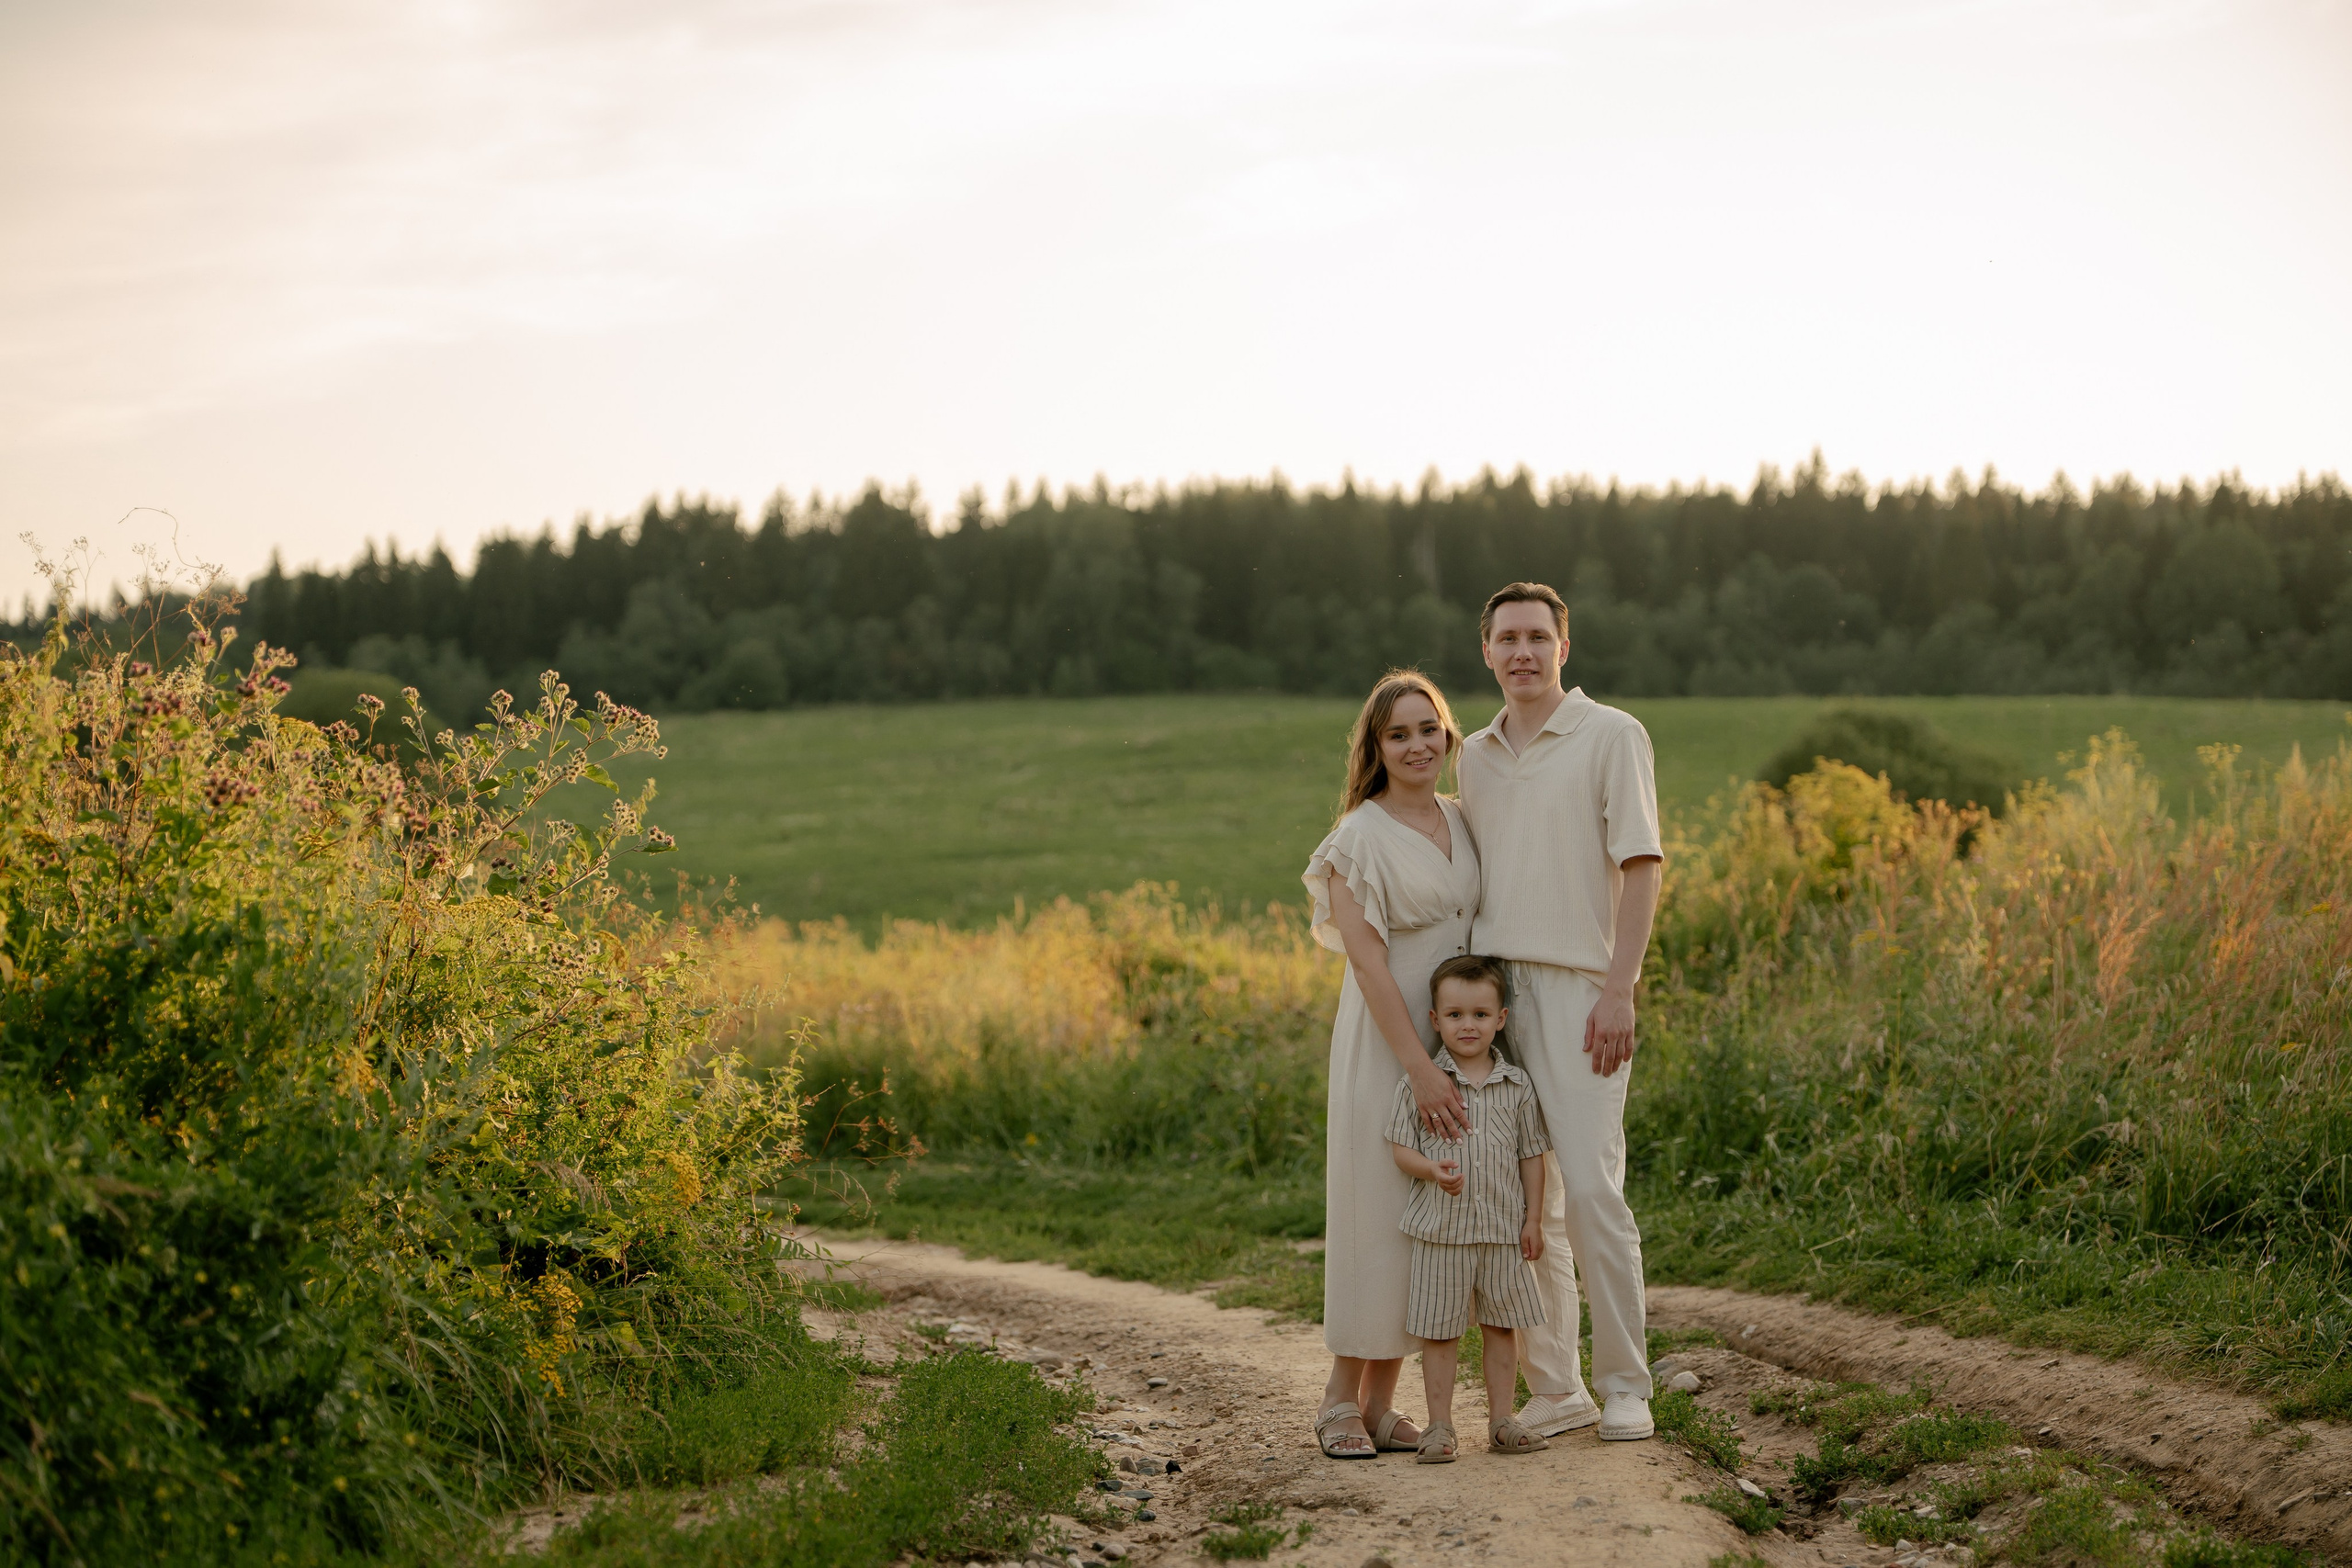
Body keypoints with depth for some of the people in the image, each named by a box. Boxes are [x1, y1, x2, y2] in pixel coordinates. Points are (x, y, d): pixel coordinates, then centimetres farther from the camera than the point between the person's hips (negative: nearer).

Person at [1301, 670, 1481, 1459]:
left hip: (1456, 1038, 6)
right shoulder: (1361, 837, -10)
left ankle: (1381, 1398, 13)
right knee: (1374, 1210, -3)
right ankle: (1341, 1397, 7)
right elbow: (1367, 961, -15)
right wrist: (1419, 1068, -21)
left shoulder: (1462, 823, 10)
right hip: (1384, 1041, -6)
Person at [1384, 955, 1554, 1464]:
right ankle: (1440, 1427, 10)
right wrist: (1433, 1170, -22)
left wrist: (1532, 1220, 4)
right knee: (1439, 1332, 2)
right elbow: (1400, 1147, -2)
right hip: (1441, 1230, -2)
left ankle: (1501, 1422, 18)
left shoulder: (1516, 1087, 3)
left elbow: (1531, 1155, 8)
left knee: (1500, 1328, 9)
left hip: (1503, 1229, 2)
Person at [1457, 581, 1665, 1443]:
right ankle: (1553, 1386, 13)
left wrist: (1618, 992, -15)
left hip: (1576, 990, -6)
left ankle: (1624, 1384, 1)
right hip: (1491, 990, 6)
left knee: (1590, 1188, -11)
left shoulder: (1613, 737, -1)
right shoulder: (1476, 757, 17)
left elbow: (1640, 867, -7)